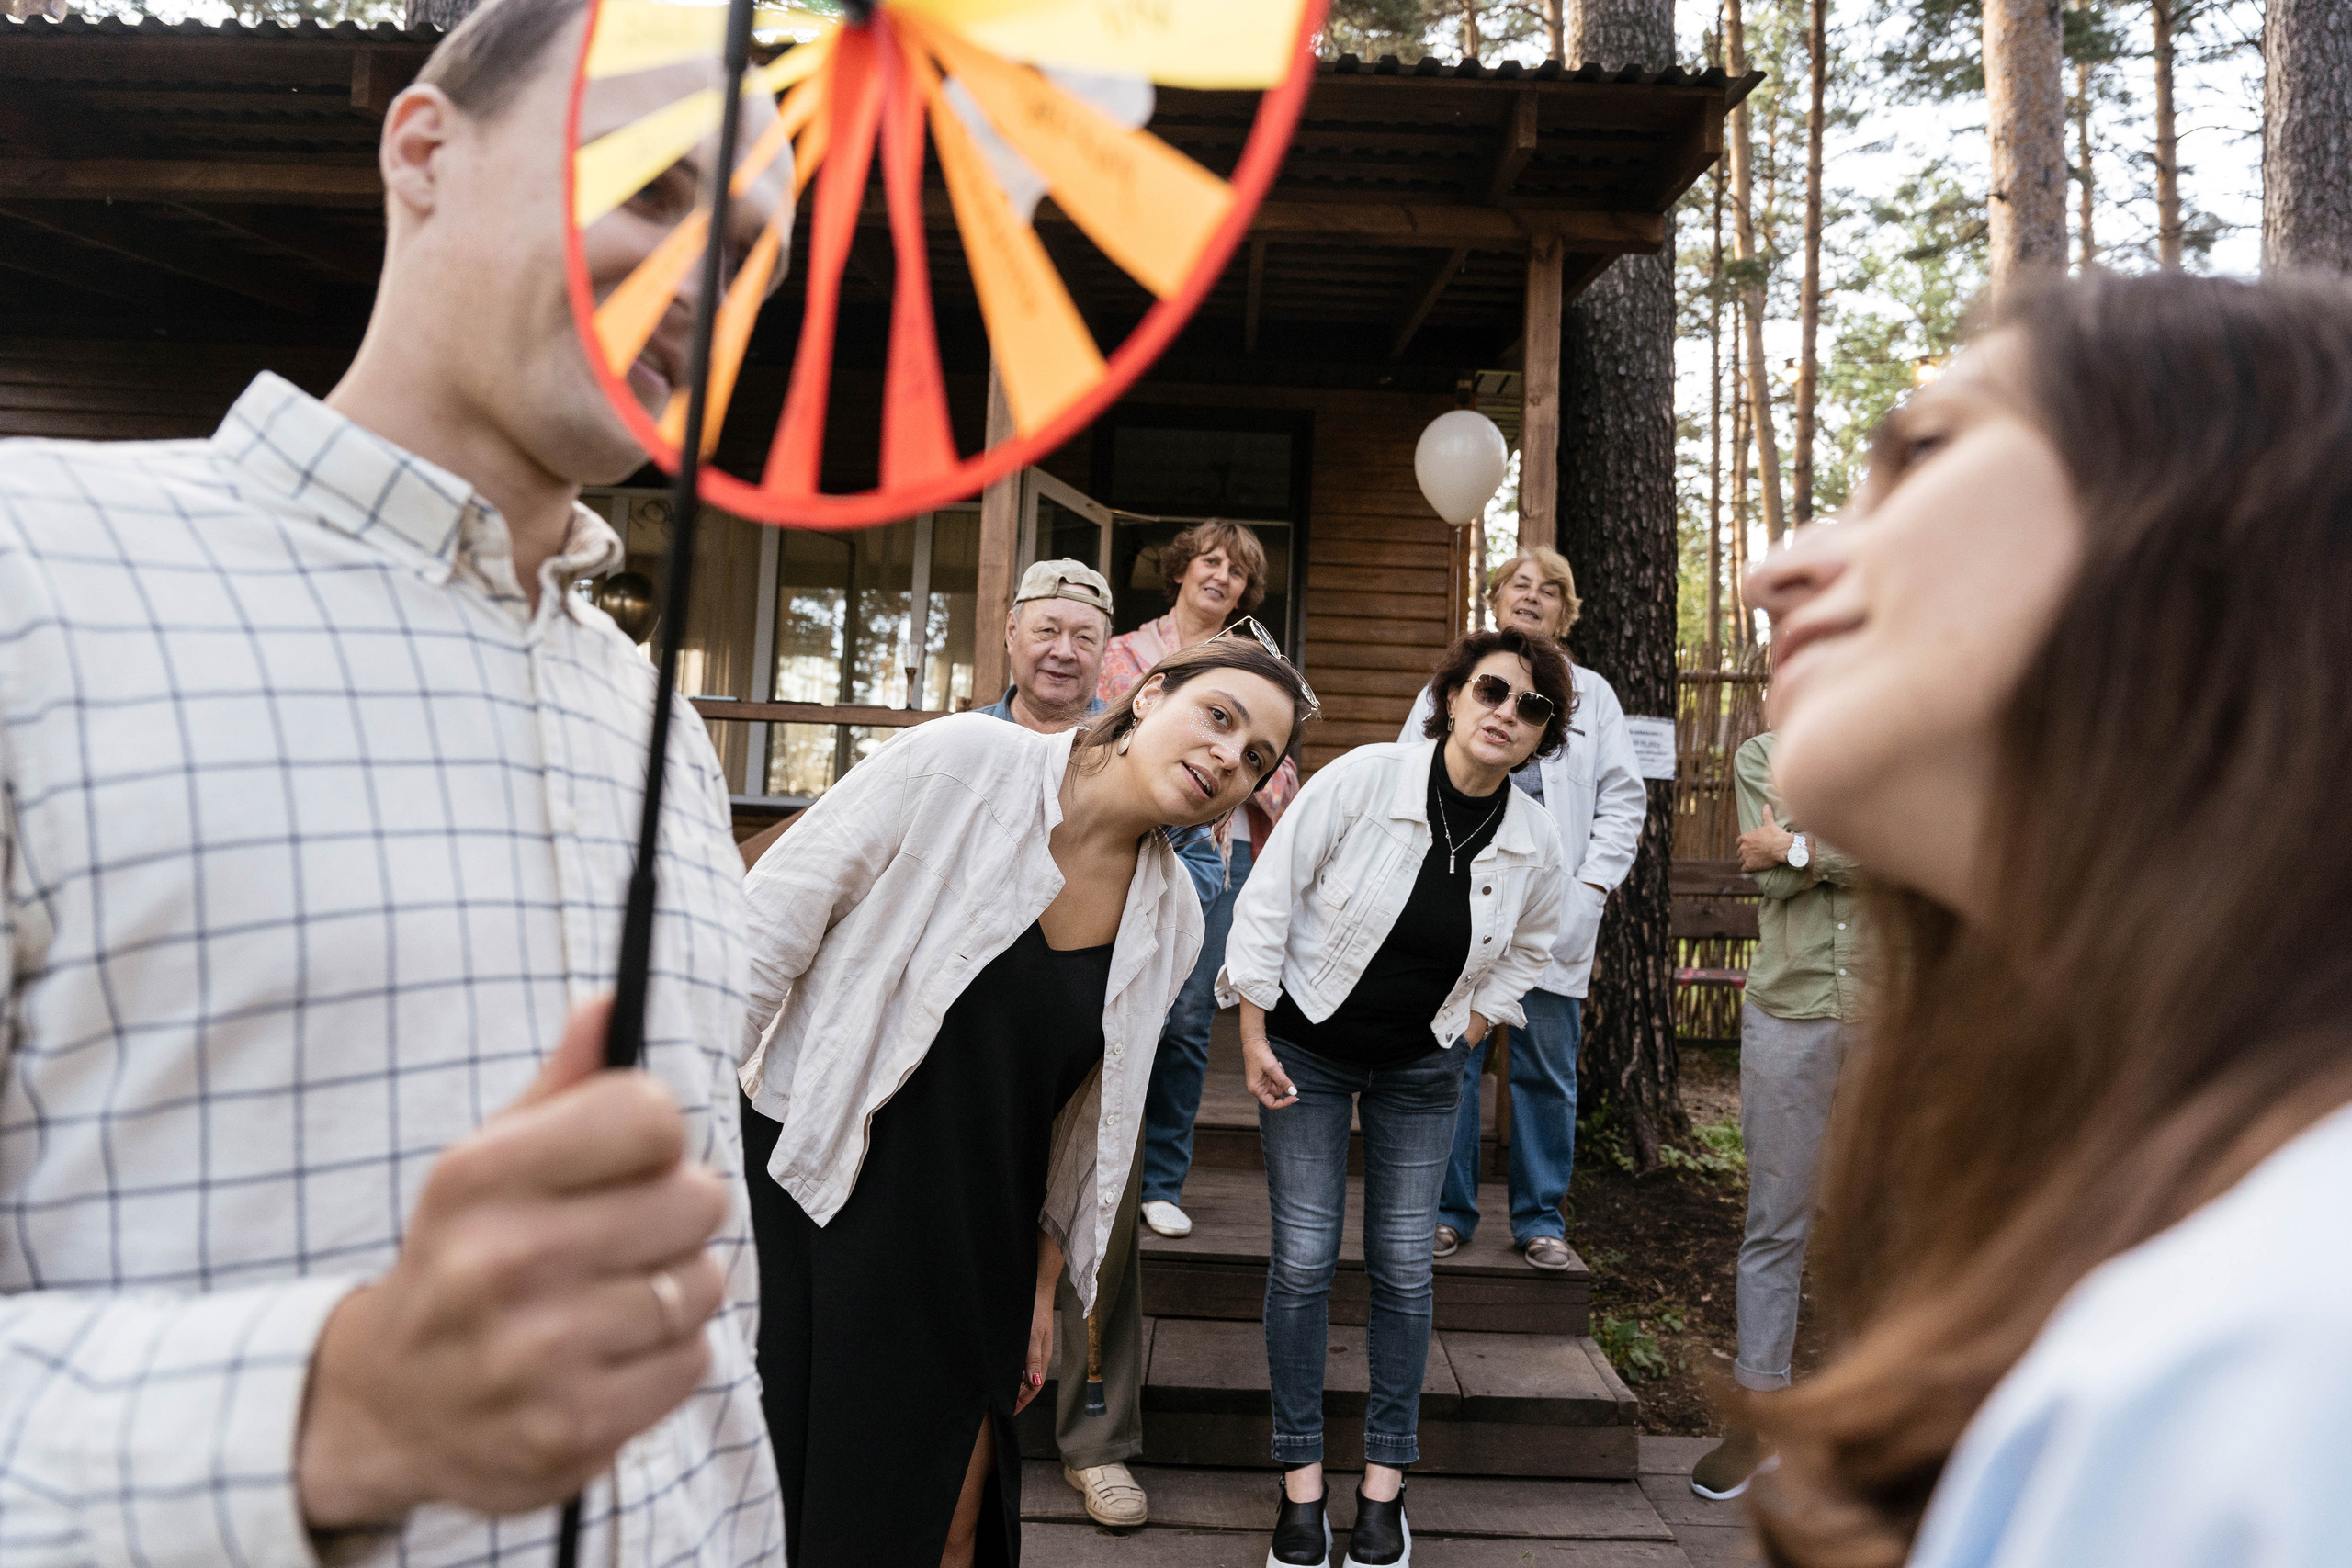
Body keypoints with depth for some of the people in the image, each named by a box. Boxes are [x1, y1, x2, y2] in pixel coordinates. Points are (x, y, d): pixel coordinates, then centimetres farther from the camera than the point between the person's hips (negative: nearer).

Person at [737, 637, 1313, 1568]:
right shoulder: (961, 762, -14)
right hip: (810, 1191, -3)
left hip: (970, 1249, 4)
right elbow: (768, 924, -12)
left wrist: (1040, 1284, 13)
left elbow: (1083, 1122, 10)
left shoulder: (1173, 920, 0)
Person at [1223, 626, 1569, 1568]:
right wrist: (1254, 1038, -14)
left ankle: (1384, 1486, 20)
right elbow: (1267, 899, -14)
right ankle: (1301, 1481, 14)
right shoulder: (1363, 778, -20)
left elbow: (1526, 950, 13)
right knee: (1303, 1260, -2)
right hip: (1307, 1048, -2)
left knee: (1404, 1268, 4)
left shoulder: (1535, 840, -9)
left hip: (1421, 1067, 3)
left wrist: (1466, 1036, 4)